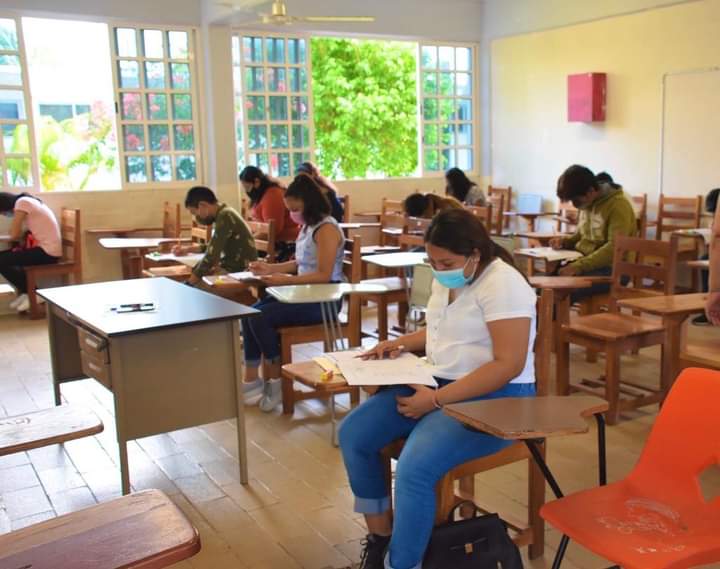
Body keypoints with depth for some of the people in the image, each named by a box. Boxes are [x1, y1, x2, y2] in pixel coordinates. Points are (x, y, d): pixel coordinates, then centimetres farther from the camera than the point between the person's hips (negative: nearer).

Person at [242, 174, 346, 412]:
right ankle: (252, 380, -5)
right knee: (251, 313, -8)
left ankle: (275, 381, -4)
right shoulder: (308, 226, 13)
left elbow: (324, 275, -21)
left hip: (324, 300, -9)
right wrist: (271, 268, 10)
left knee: (262, 317, -19)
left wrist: (286, 280, -24)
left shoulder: (326, 229, -15)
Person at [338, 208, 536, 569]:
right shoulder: (446, 279, 9)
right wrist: (402, 343, 5)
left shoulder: (502, 284, -18)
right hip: (436, 384, 9)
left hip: (491, 399, -9)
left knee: (414, 469, -30)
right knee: (353, 434, -4)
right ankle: (380, 538, 10)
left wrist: (436, 400, -25)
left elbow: (508, 365, -24)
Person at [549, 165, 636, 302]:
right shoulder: (587, 204, 11)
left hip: (612, 270, -8)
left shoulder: (618, 205, -14)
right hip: (585, 264, 8)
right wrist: (564, 241, 5)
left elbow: (614, 249, -22)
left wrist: (579, 266, -27)